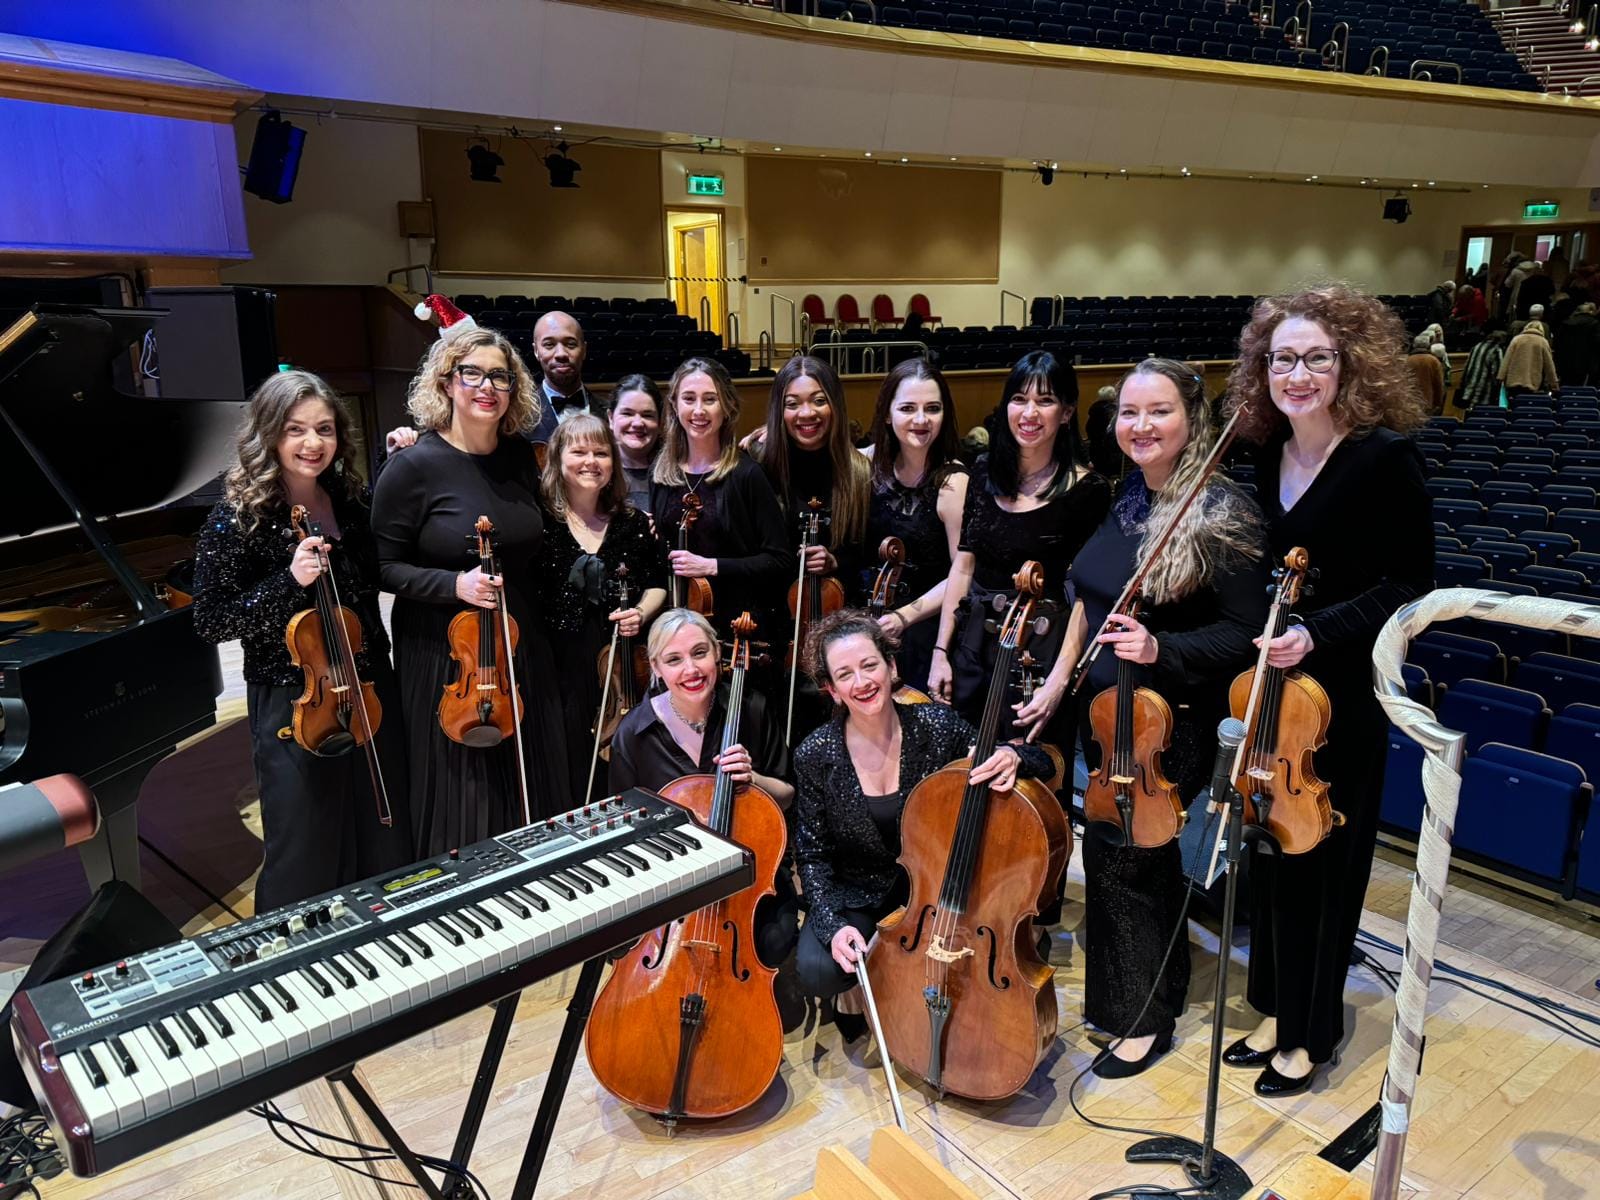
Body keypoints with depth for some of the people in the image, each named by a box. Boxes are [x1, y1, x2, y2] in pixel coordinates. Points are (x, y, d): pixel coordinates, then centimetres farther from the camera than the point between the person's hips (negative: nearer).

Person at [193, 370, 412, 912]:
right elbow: (210, 622, -11)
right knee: (305, 864, 5)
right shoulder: (239, 516, -13)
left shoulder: (349, 498, 2)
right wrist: (290, 580, -26)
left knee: (387, 847, 17)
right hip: (296, 708, -5)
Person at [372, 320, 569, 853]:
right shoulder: (416, 466, -13)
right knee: (461, 805, 5)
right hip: (445, 657, -5)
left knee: (533, 796, 15)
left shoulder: (519, 455, 3)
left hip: (521, 652, 5)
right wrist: (454, 584, -23)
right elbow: (383, 567, -10)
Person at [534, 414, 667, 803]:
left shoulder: (633, 523, 7)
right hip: (559, 669, -3)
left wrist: (640, 613, -5)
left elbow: (657, 584, 17)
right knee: (571, 776, 2)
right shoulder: (538, 520, -4)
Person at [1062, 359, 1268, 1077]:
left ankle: (1142, 1015, 18)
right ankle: (1153, 986, 39)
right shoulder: (1119, 499, 5)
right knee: (1144, 853, 19)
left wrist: (1161, 649, -30)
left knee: (1118, 853, -3)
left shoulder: (1221, 513, -16)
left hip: (1171, 721, -7)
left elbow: (1243, 633, -16)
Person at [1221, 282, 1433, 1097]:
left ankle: (1310, 1034, 27)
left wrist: (1318, 633, -26)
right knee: (1268, 854, 15)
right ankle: (1275, 1010, 34)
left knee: (1321, 864, 7)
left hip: (1339, 697, -6)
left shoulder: (1383, 458, -14)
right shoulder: (1267, 456, 4)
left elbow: (1408, 586, -14)